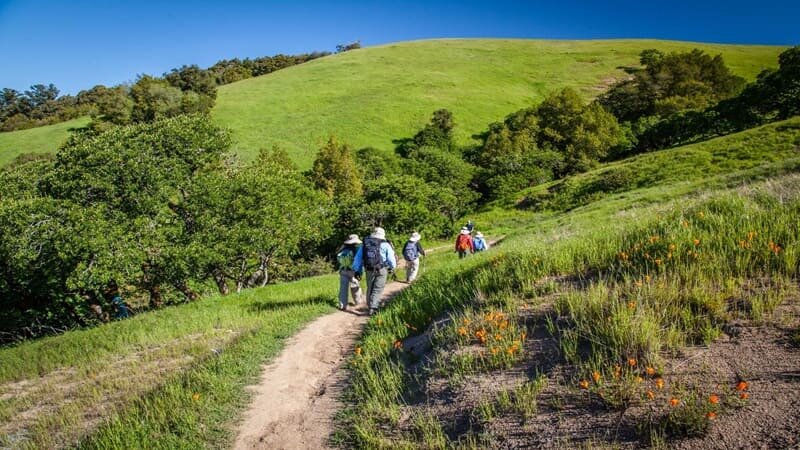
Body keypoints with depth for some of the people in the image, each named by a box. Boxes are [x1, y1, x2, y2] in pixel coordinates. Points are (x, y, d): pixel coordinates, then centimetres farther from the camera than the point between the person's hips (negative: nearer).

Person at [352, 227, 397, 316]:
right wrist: (392, 267, 16)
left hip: (369, 270, 4)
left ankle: (371, 305, 27)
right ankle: (373, 307, -10)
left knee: (370, 288, 17)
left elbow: (358, 258, 10)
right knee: (377, 289, 0)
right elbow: (391, 258, -3)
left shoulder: (364, 244, 7)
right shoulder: (385, 245, -5)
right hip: (381, 270, -4)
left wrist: (357, 270, 15)